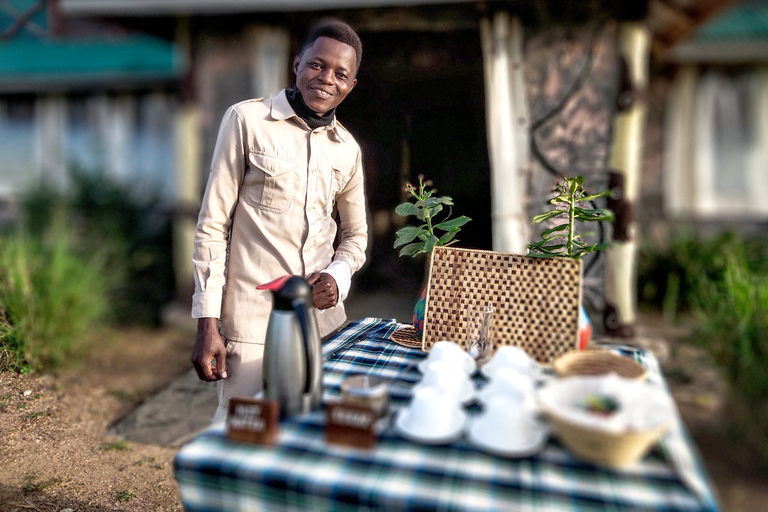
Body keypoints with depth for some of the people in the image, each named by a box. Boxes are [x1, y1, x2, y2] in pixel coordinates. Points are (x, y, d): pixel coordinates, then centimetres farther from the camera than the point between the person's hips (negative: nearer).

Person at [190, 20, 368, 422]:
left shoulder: (348, 149, 10)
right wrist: (207, 323, -8)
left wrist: (338, 275, -3)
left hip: (324, 317, 5)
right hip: (253, 321, -4)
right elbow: (212, 226, -4)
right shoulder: (247, 120, -2)